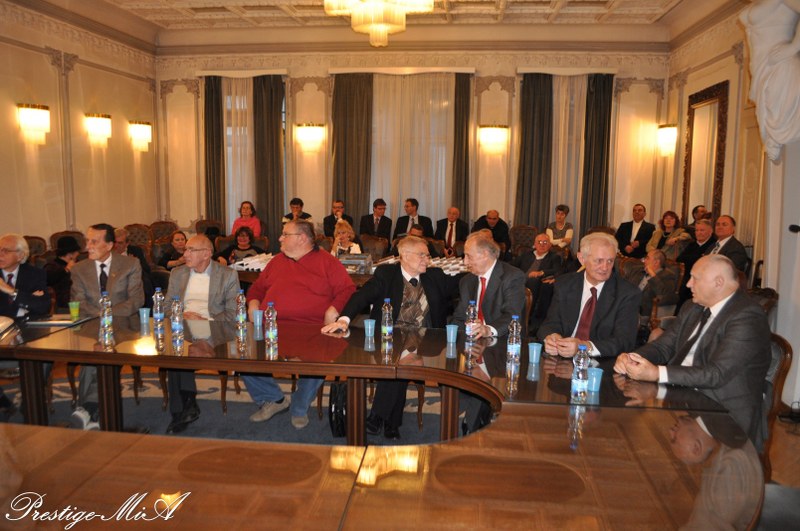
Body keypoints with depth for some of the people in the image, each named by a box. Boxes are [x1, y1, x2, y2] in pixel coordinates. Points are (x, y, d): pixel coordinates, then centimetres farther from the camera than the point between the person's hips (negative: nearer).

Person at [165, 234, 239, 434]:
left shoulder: (228, 275, 5)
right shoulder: (177, 273, 19)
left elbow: (233, 313, -2)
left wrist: (207, 321, -16)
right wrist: (182, 315, -6)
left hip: (212, 329, -3)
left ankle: (181, 410, -18)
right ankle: (187, 405, -21)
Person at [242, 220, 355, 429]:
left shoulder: (327, 262, 8)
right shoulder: (276, 261, 24)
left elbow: (347, 291, -1)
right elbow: (257, 288, 31)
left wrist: (333, 311, -17)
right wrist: (253, 304, 10)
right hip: (270, 329, 5)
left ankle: (299, 409, -3)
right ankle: (273, 399, 5)